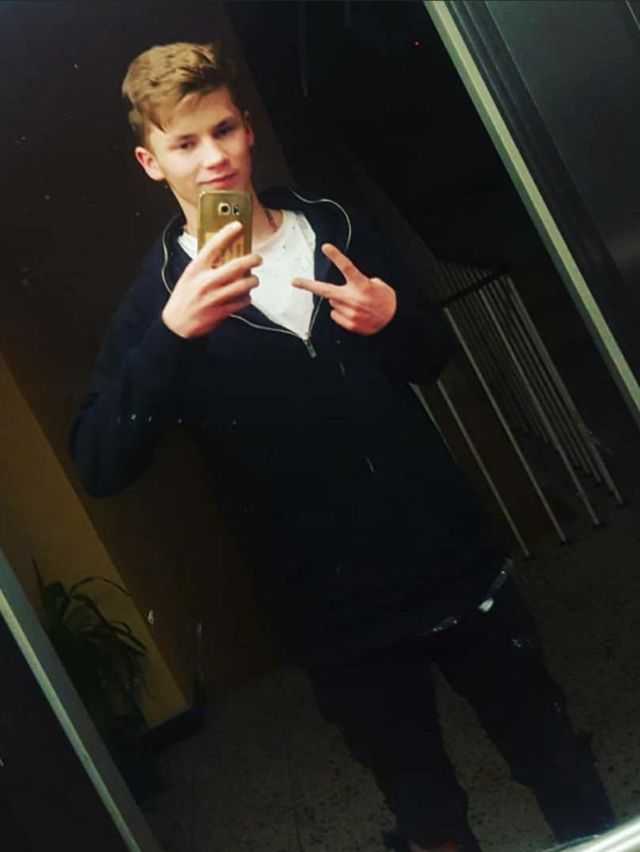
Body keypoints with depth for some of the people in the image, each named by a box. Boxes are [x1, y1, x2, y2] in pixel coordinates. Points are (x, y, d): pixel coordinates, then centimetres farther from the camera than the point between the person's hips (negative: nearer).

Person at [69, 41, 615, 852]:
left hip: (458, 564, 3)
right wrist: (170, 334, -29)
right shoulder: (159, 299, -4)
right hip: (337, 617, -2)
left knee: (562, 770, 17)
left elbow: (433, 358, 13)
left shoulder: (339, 230, 4)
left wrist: (392, 317, -10)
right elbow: (99, 466, -14)